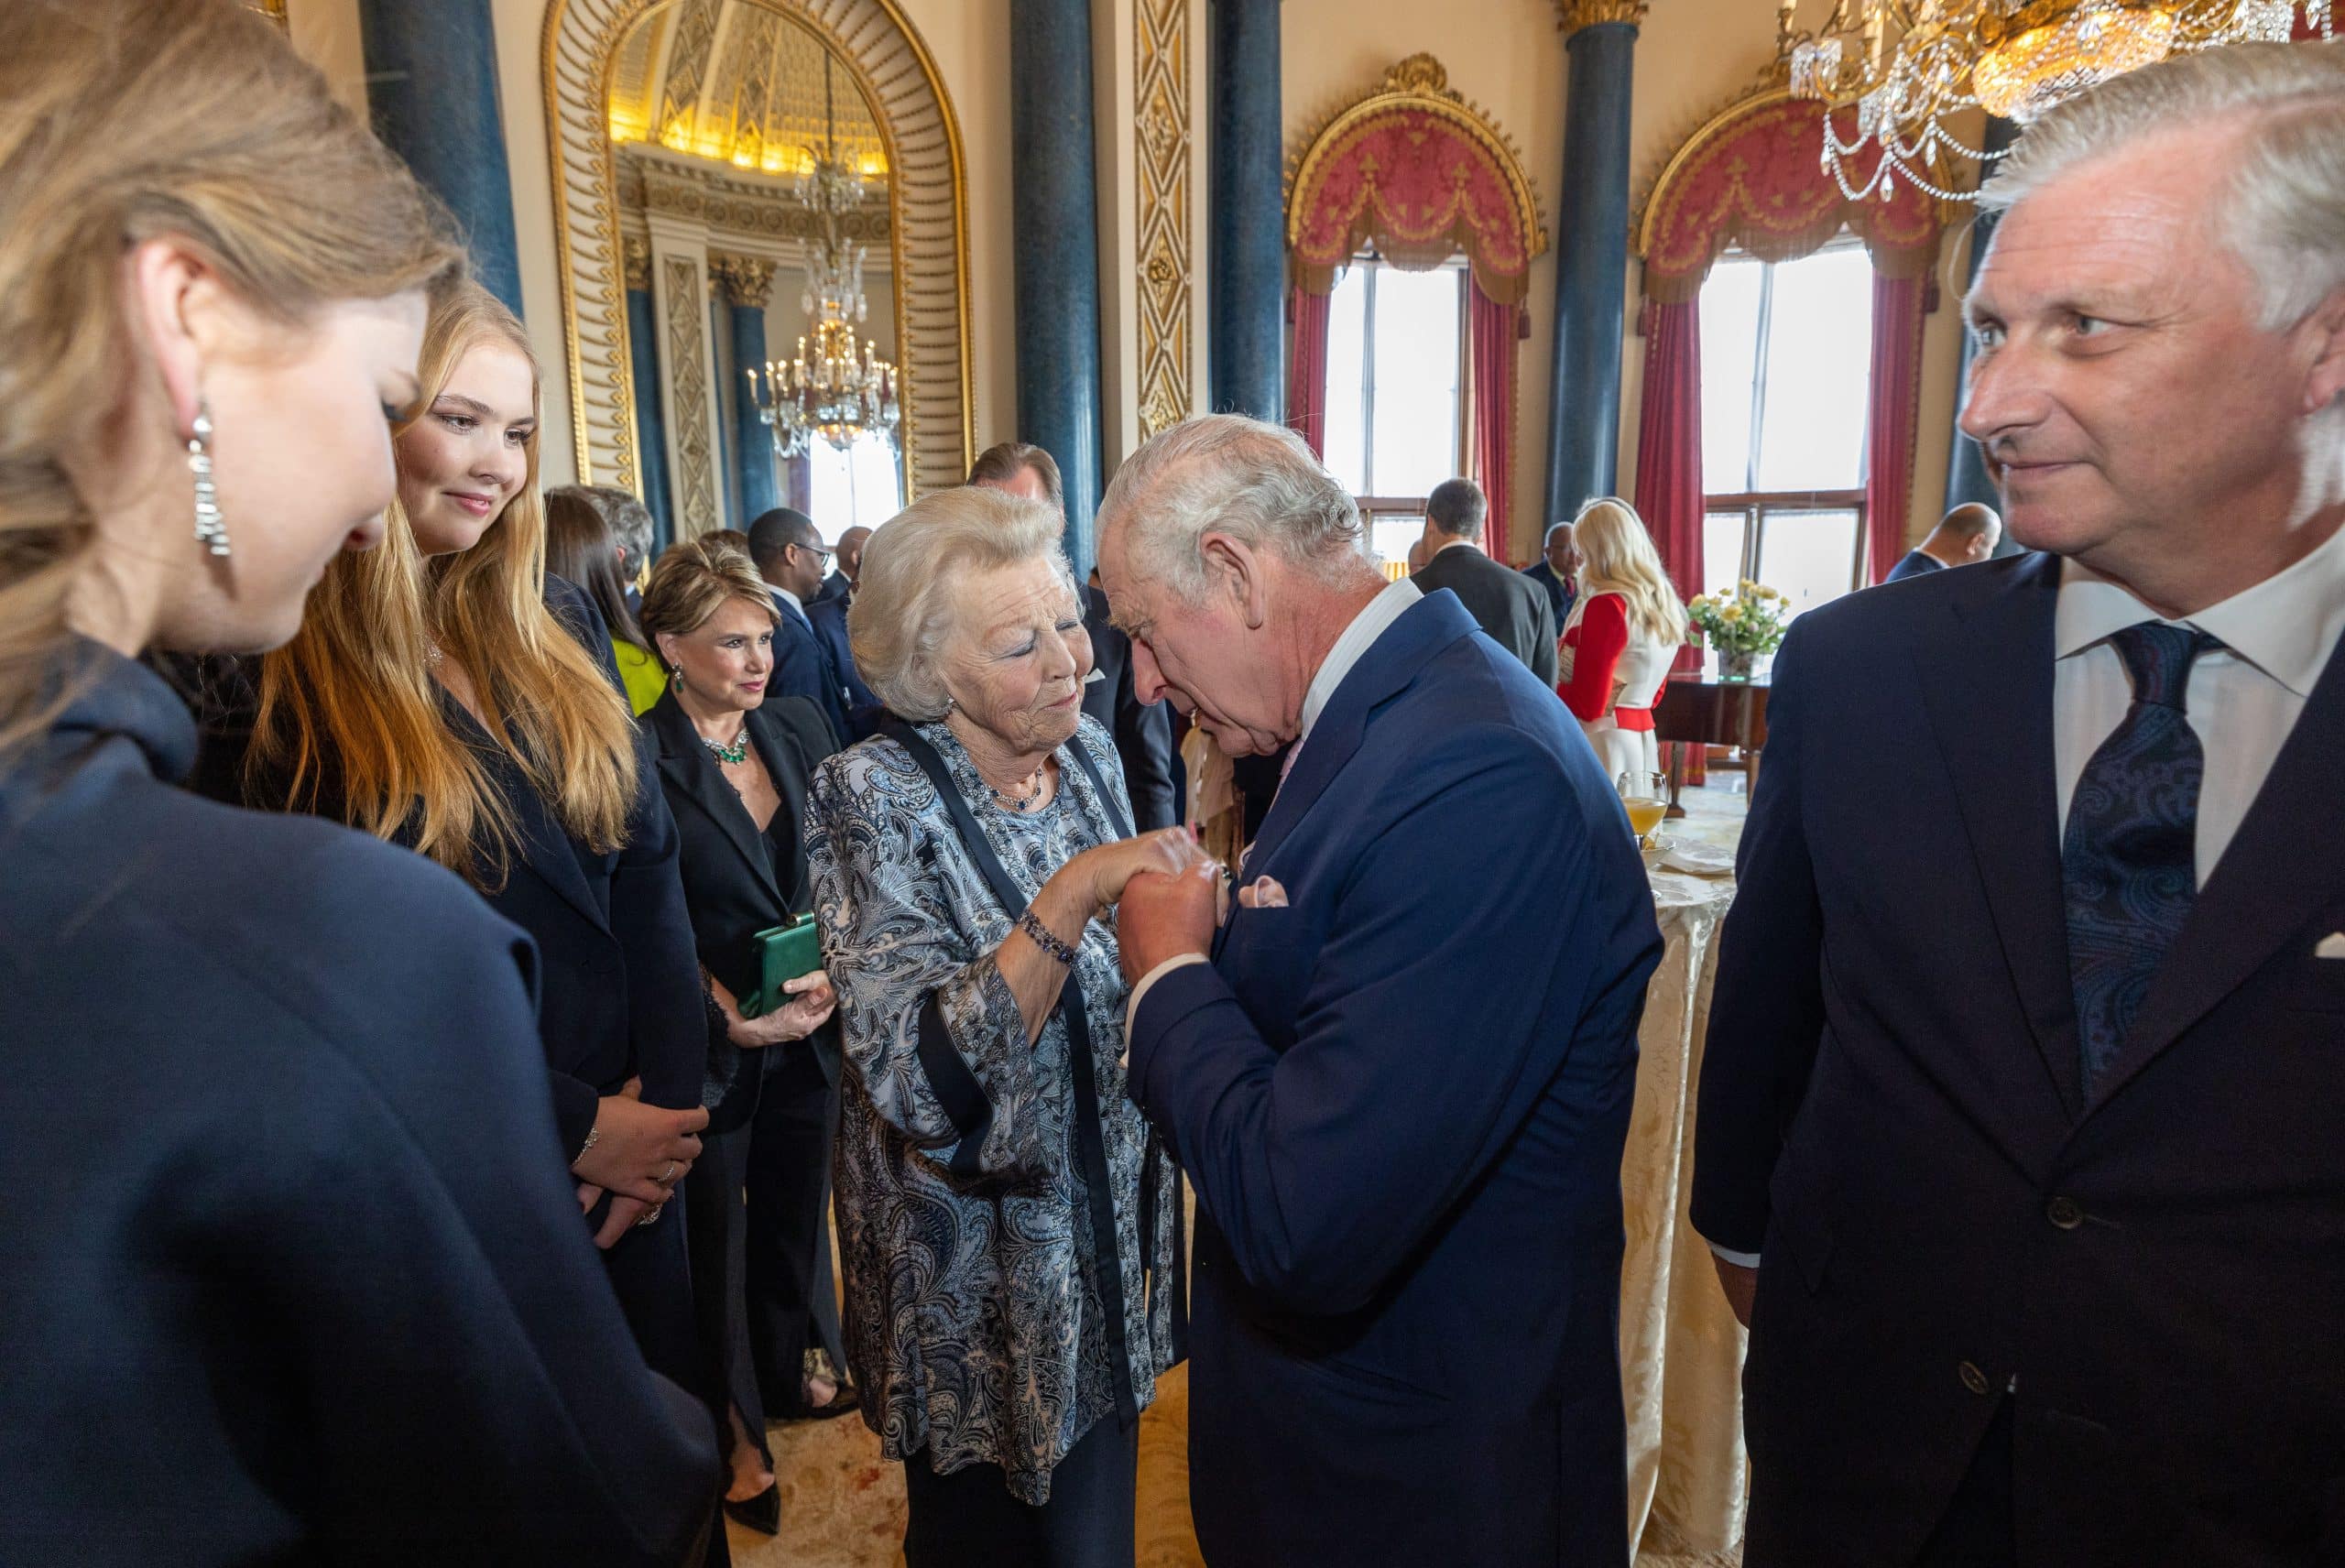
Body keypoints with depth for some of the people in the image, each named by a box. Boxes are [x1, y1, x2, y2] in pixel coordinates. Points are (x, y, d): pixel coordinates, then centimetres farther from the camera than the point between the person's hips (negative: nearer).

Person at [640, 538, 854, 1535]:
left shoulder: (800, 728, 1)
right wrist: (735, 1018, -21)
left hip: (808, 1032, 4)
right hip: (709, 1045, -4)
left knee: (798, 1210, 19)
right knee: (714, 1237, 14)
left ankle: (799, 1367, 44)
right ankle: (736, 1431, 35)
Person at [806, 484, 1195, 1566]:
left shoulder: (1087, 750, -5)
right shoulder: (873, 798, -22)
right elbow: (923, 1084, -31)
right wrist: (1070, 896, -39)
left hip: (1111, 1227, 5)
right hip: (977, 1280, -5)